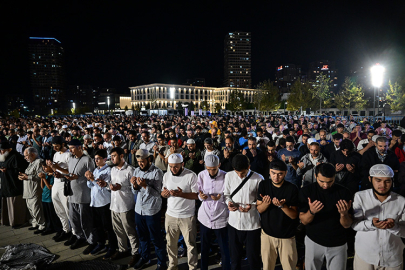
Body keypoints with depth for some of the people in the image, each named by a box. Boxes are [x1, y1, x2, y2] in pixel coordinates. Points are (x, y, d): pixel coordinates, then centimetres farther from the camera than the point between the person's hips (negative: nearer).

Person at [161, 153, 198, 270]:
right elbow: (163, 193, 11)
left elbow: (196, 195, -13)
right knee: (171, 243, 18)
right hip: (170, 215, 5)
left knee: (190, 244, 7)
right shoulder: (166, 175, 2)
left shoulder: (191, 176, -14)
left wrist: (181, 194, -26)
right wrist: (164, 193, -13)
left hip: (187, 217, -4)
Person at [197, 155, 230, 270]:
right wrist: (201, 195, -17)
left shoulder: (226, 177, -13)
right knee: (204, 248, 18)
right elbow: (198, 193, 6)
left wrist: (221, 197, -27)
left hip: (221, 219, -3)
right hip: (205, 217, 3)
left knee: (224, 249, 7)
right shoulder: (201, 175, -3)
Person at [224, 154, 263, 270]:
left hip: (252, 224, -3)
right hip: (234, 222, 3)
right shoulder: (229, 176, -3)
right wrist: (229, 202, -12)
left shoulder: (258, 178, -13)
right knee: (234, 254, 20)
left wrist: (252, 205, -21)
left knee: (253, 256, 12)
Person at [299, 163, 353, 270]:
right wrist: (311, 212, -32)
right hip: (313, 241, 0)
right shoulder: (306, 191, -13)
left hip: (338, 244, 0)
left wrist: (344, 214, -32)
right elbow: (304, 221, -12)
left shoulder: (344, 192, -13)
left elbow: (347, 225, -10)